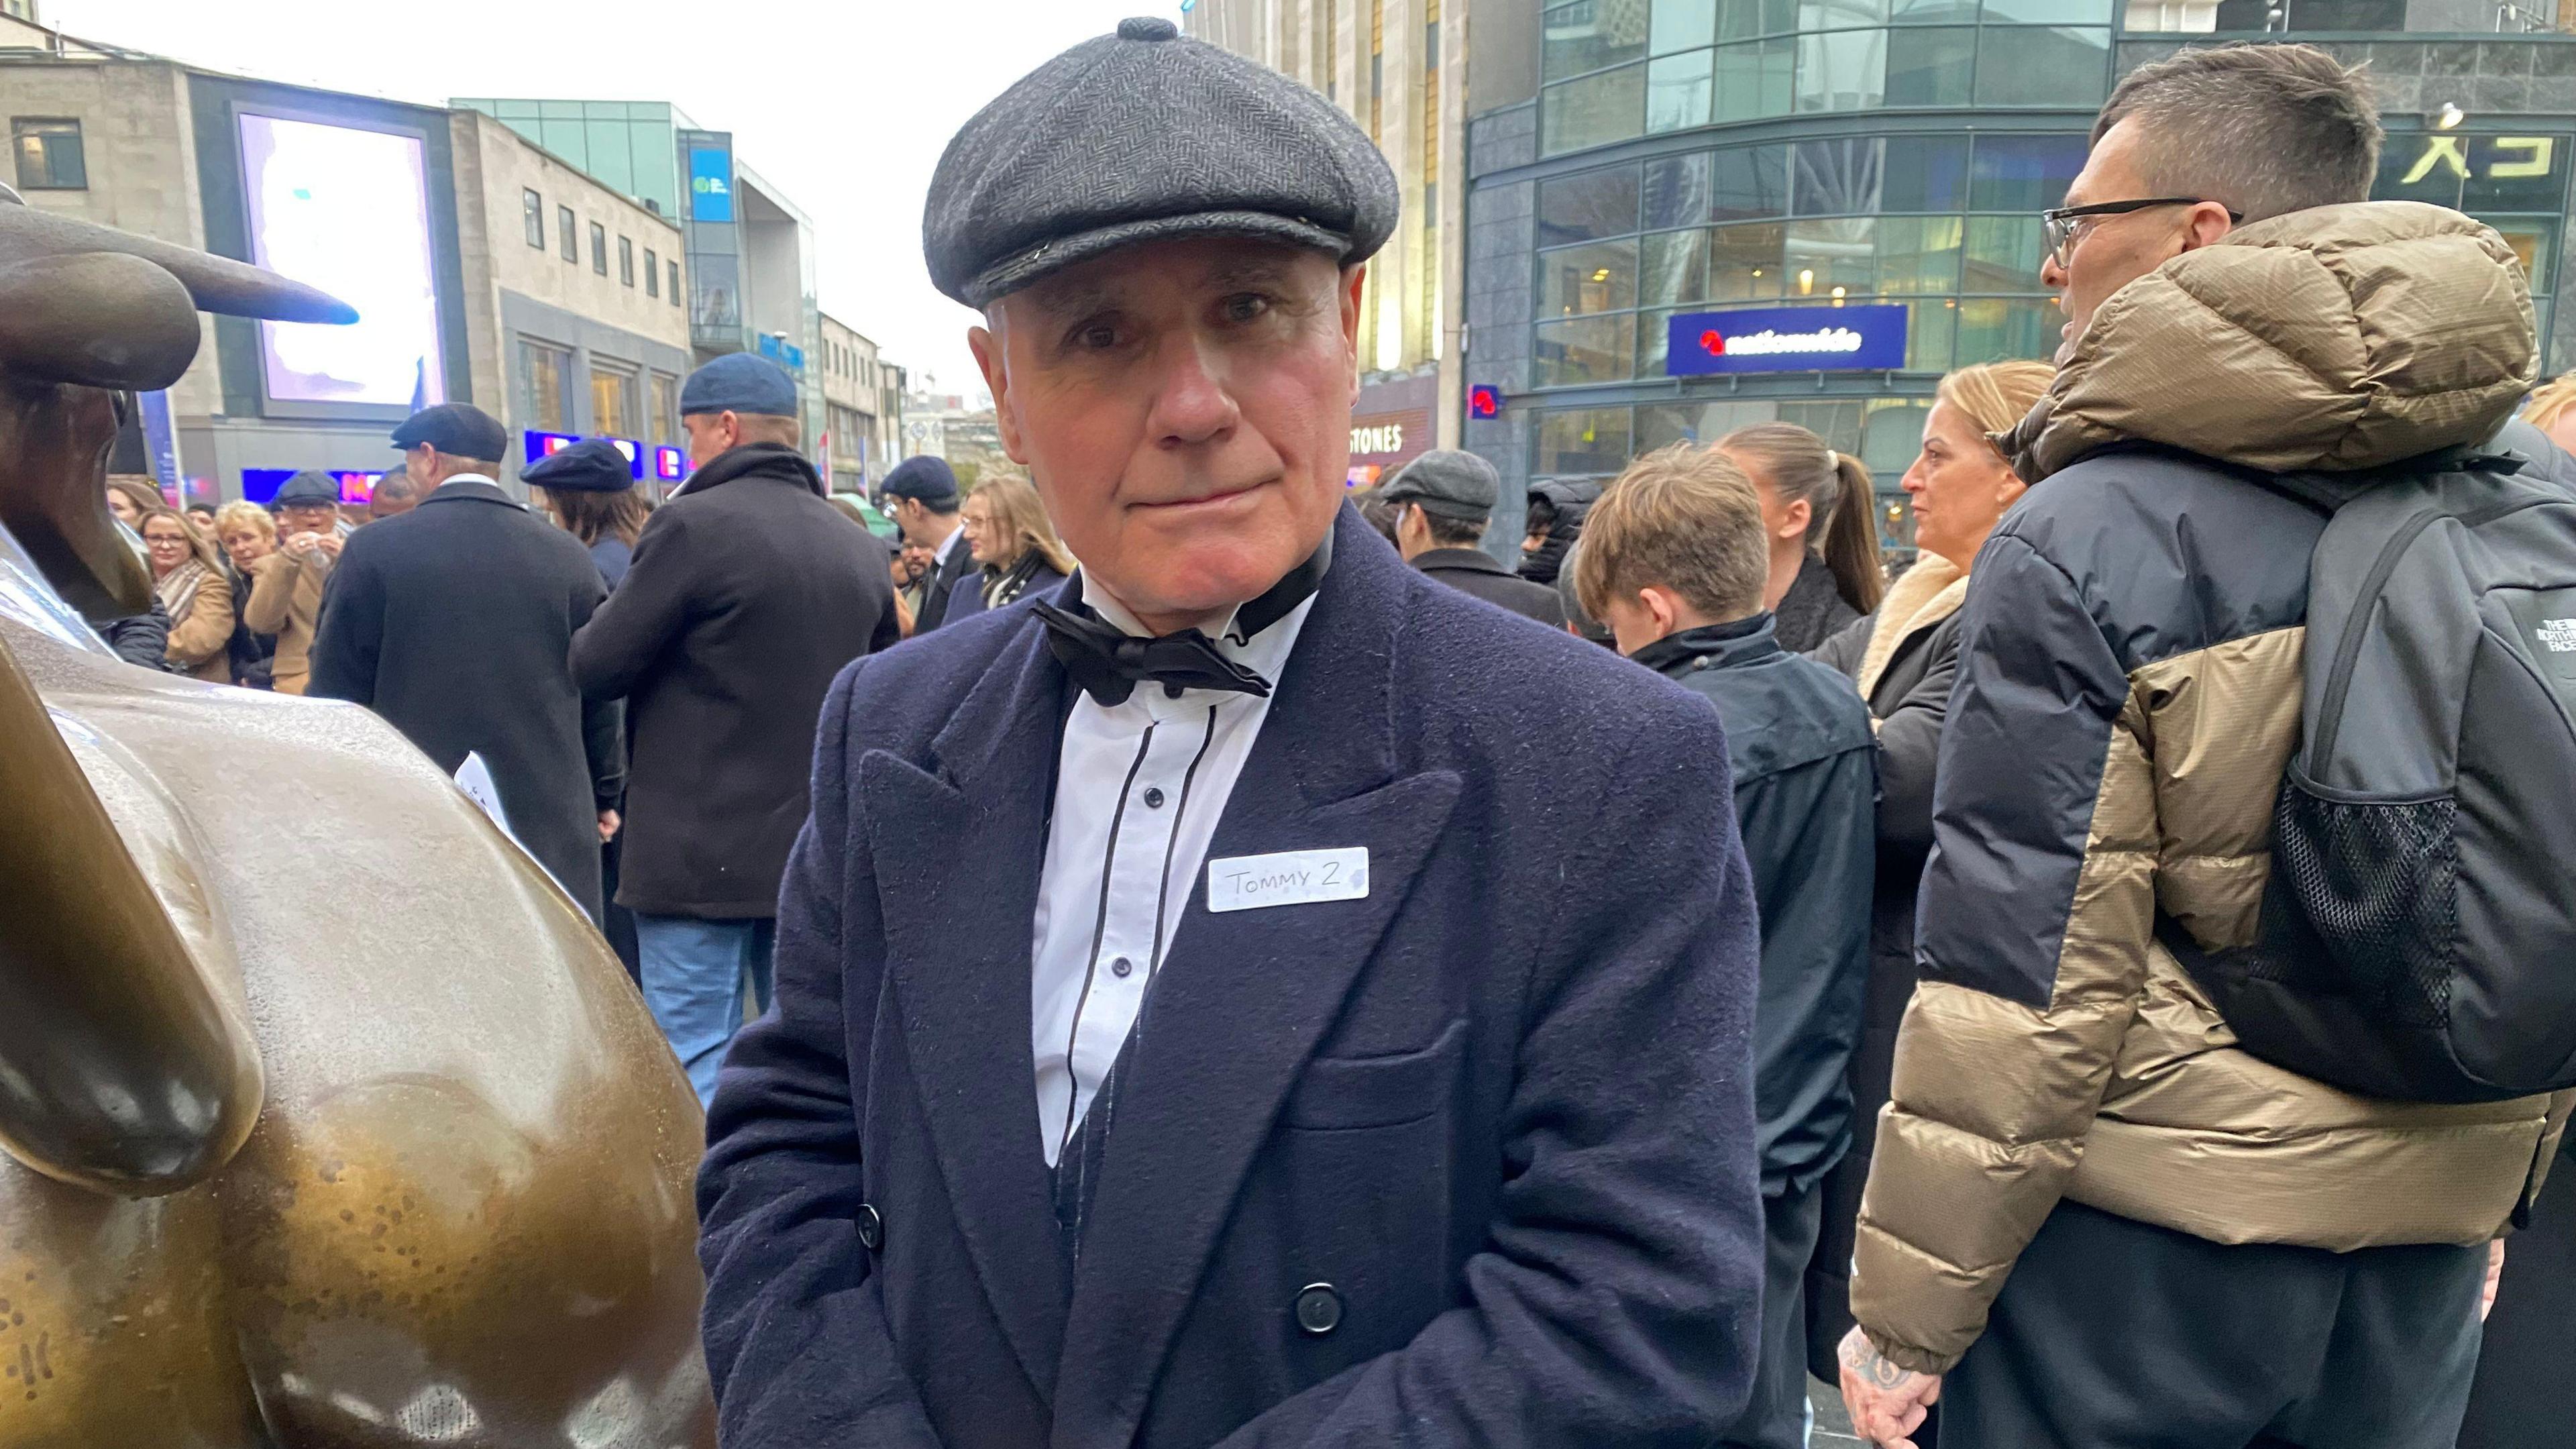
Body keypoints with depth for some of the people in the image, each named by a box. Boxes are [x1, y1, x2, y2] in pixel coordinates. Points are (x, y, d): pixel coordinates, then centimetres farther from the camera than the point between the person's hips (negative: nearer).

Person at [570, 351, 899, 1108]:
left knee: (696, 1063, 4)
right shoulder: (861, 547, 5)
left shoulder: (695, 523, -14)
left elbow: (596, 668, -8)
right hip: (819, 850, 6)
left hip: (701, 853, -6)